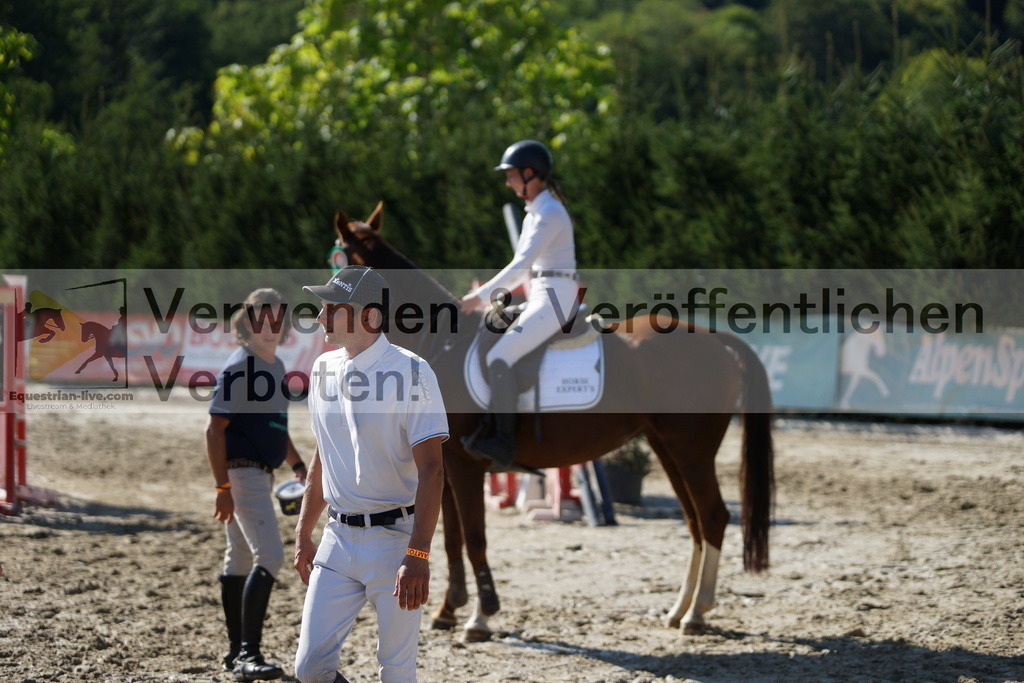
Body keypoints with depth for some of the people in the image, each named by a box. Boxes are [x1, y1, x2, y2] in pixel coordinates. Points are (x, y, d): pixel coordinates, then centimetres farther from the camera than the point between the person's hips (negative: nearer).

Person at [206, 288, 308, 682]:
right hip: (242, 471, -10)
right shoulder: (239, 368, -13)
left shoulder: (275, 366, 14)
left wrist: (298, 465, 17)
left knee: (241, 559, 15)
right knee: (269, 557, -18)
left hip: (261, 474, 10)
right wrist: (223, 488, -22)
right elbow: (215, 430, -17)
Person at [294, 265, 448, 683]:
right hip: (338, 539, 6)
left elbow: (431, 469, -16)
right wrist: (303, 536, 19)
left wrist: (418, 555, -23)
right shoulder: (324, 369, 9)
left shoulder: (410, 372, -12)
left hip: (394, 539, -6)